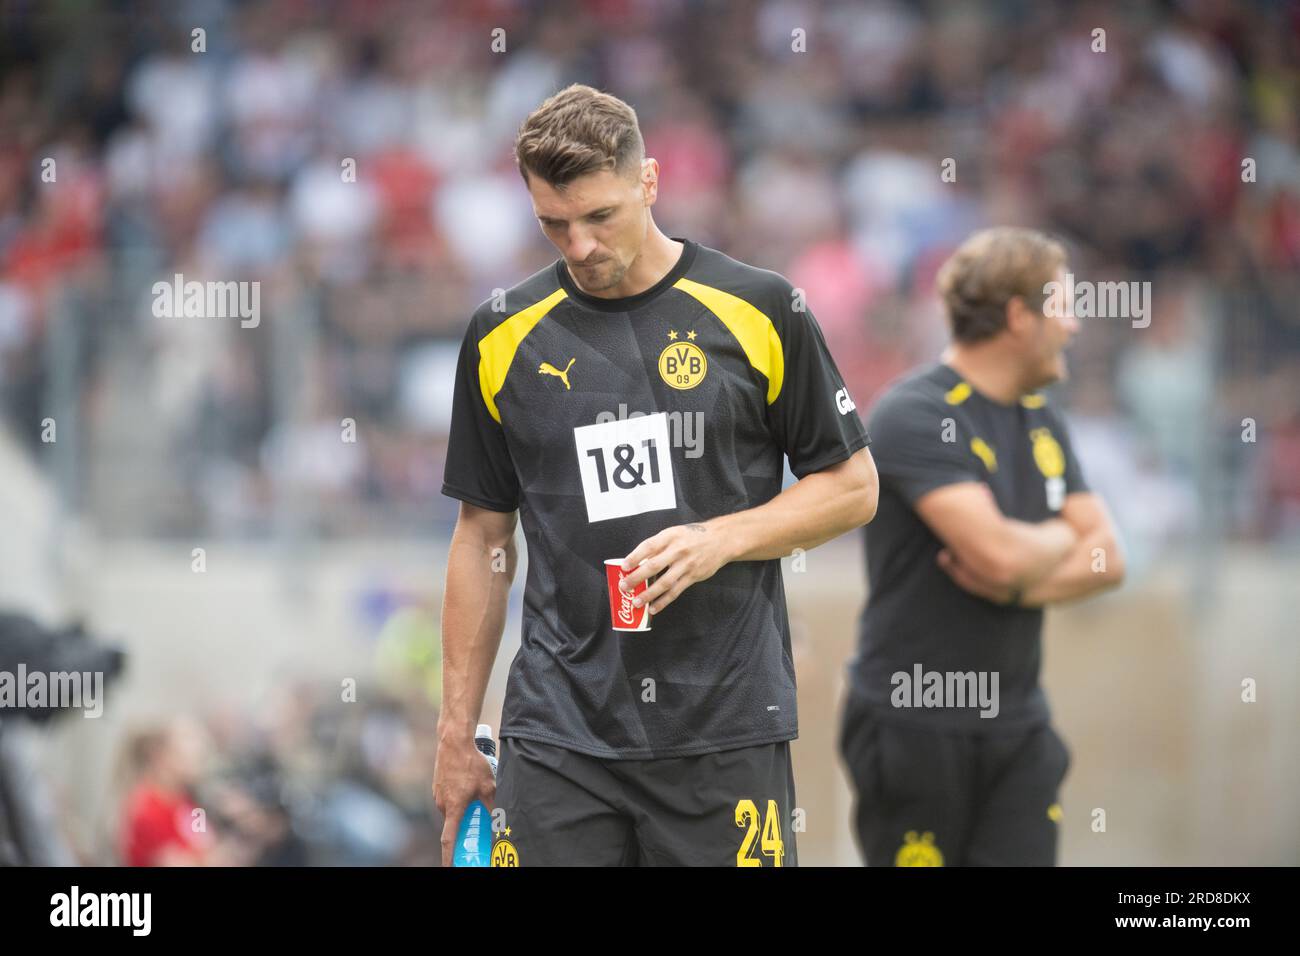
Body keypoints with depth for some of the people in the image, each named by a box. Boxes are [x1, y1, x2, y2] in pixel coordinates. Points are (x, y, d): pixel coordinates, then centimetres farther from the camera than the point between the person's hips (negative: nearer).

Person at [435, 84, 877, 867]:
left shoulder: (759, 311, -1)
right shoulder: (504, 337, 6)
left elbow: (852, 487, 5)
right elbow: (484, 537, 13)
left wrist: (719, 538, -13)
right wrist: (457, 731, 10)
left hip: (726, 732, -2)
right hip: (559, 735, 2)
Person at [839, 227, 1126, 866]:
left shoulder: (1043, 423, 13)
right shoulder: (914, 416, -13)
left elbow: (1106, 562, 7)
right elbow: (999, 552, -25)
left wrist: (1017, 586, -12)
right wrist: (1062, 539, -2)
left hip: (1017, 724, 7)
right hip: (914, 724, -7)